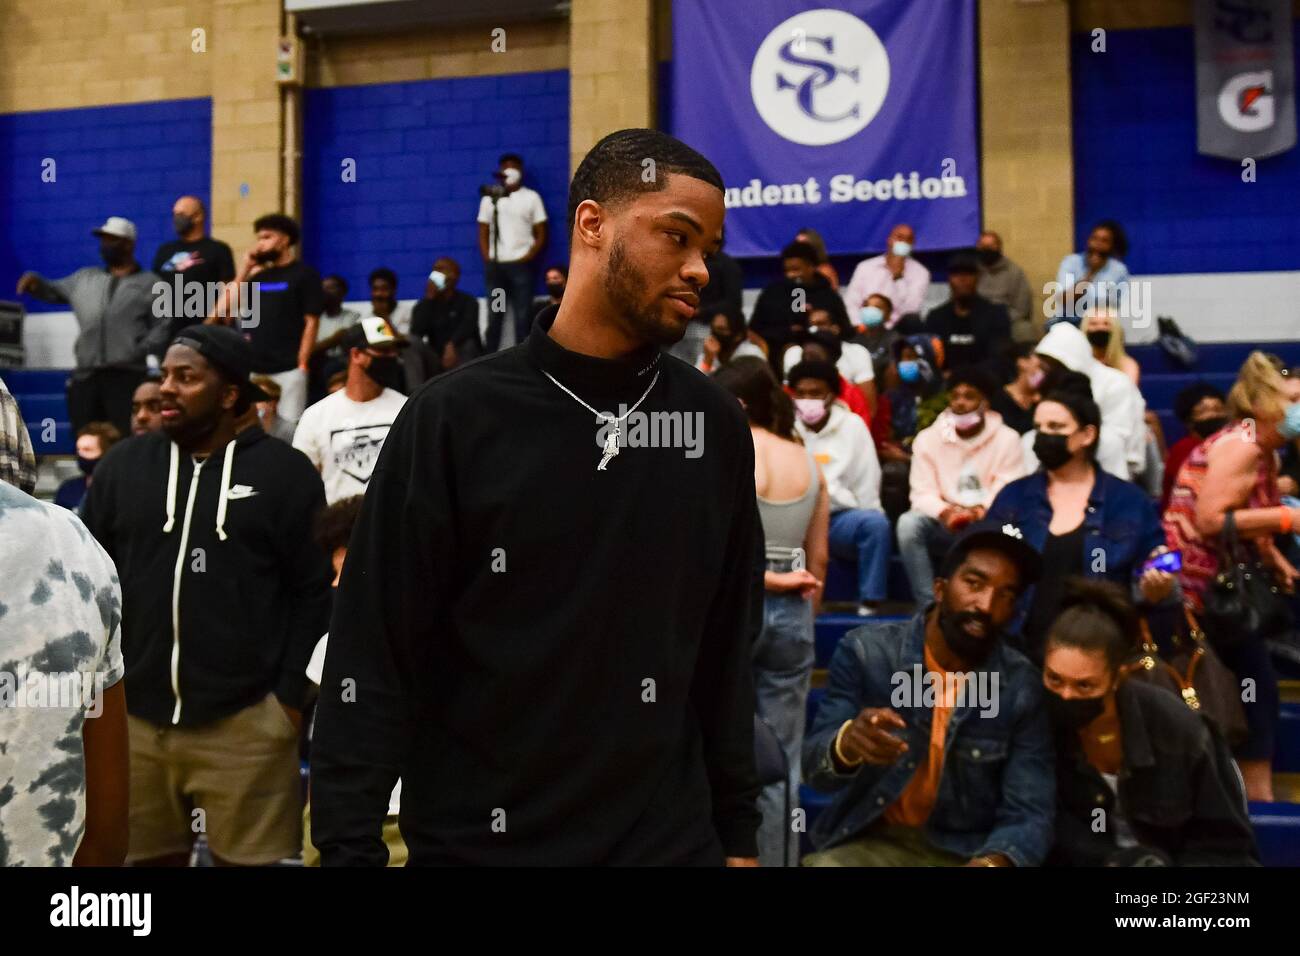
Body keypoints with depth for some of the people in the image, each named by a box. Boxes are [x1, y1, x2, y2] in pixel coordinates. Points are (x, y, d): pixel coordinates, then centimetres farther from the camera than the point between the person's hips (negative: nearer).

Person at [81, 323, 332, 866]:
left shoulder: (283, 472, -2)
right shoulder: (122, 467, 7)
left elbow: (313, 592, -3)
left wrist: (292, 694, -7)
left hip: (245, 721, -3)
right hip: (134, 717, 3)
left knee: (249, 857, 5)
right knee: (150, 856, 12)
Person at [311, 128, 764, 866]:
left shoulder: (716, 425, 0)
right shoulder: (454, 418, -10)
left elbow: (730, 649, 5)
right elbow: (374, 659, -9)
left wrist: (738, 831, 6)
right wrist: (349, 847, -12)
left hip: (672, 839, 3)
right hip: (476, 841, -2)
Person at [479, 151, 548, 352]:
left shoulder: (531, 197, 6)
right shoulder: (489, 198, 13)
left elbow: (541, 235, 3)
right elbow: (483, 234, 12)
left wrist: (527, 258, -9)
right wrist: (488, 260, -2)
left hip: (520, 265, -2)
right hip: (495, 265, 2)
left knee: (522, 316, -3)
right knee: (494, 315, 4)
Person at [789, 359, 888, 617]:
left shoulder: (852, 425, 4)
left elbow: (866, 483, 3)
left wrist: (864, 524, -2)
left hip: (838, 517, 0)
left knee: (876, 522, -30)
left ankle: (869, 606, -21)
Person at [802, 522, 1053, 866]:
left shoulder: (1023, 689, -8)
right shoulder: (866, 652, -9)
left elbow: (1028, 814, -9)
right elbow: (814, 767, -10)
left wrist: (992, 861, -31)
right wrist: (848, 743, -34)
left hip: (968, 853, 1)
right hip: (871, 841, -1)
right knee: (824, 865, -28)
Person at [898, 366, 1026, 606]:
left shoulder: (1007, 439, -2)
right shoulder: (927, 438, 2)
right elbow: (922, 493, -4)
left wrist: (980, 512, -28)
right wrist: (945, 512, -25)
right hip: (943, 524, 1)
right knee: (909, 523, -29)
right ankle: (928, 607, -28)